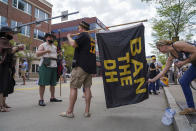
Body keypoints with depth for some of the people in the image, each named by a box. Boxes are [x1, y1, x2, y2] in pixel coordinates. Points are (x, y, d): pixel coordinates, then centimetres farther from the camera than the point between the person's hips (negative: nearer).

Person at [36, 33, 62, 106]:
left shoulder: (54, 47, 23)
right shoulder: (43, 45, 4)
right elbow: (37, 54, -7)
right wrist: (46, 51, -19)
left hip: (54, 66, 6)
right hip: (45, 66, -6)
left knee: (53, 83, 8)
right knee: (43, 83, -6)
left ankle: (52, 97, 18)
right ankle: (41, 99, -1)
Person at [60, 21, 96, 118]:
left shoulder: (83, 35, -4)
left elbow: (73, 44, -17)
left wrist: (69, 37, 2)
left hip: (81, 65, -8)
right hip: (90, 66, 8)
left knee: (73, 87, -1)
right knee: (87, 87, 7)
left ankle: (69, 112, 5)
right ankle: (87, 111, 10)